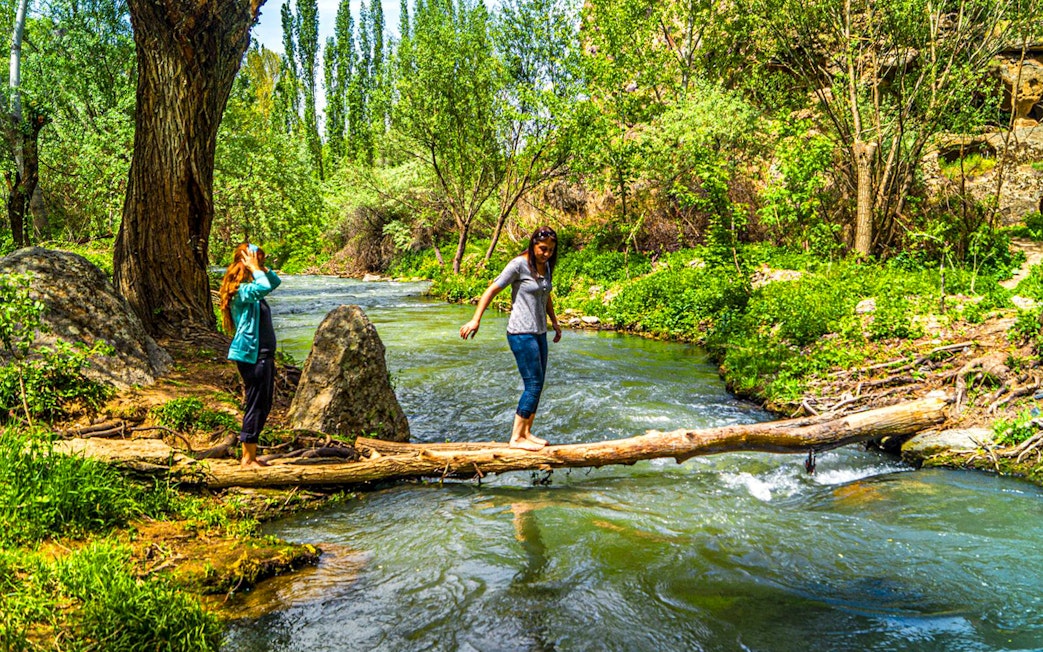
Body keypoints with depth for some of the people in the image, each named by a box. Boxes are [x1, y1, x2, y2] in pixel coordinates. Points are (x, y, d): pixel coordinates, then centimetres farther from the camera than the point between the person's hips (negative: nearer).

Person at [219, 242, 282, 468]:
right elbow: (266, 287, -34)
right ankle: (247, 457, 4)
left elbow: (275, 281, 26)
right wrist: (254, 268, -18)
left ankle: (252, 456, 22)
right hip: (251, 355, -10)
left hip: (263, 354, 10)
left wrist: (260, 266, 11)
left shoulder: (252, 288, 14)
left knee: (264, 406, 14)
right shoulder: (241, 290, -15)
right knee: (256, 405, -5)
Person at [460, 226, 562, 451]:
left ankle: (526, 433, 17)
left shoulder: (546, 266, 10)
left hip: (539, 333, 8)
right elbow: (492, 290, -12)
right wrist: (476, 319, -18)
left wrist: (555, 322, 32)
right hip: (521, 333, -8)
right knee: (533, 384, -10)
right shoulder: (519, 265, -13)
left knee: (538, 385, 8)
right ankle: (516, 438, -4)